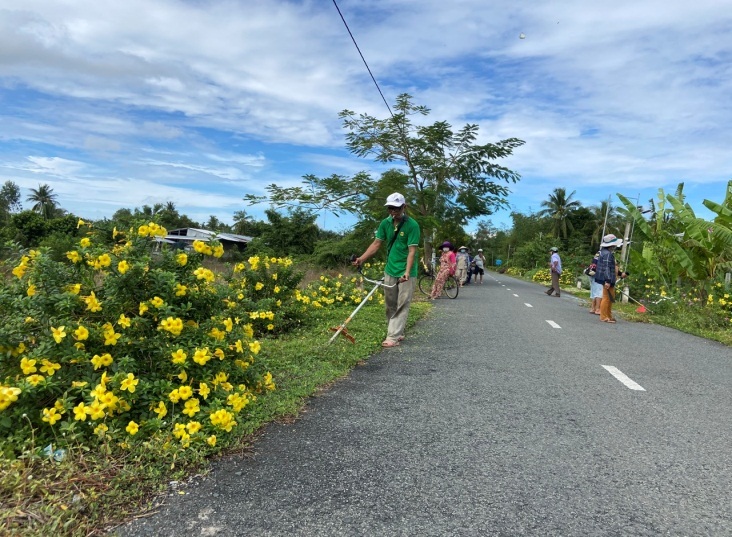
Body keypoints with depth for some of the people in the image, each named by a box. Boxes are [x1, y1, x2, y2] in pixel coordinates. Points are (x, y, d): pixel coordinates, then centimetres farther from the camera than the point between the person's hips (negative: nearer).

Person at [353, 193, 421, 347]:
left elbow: (412, 251, -19)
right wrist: (362, 258, -8)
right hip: (390, 270, 6)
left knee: (402, 305, -5)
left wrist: (407, 272, -30)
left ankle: (393, 337, -5)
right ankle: (397, 333, 24)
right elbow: (376, 243, 6)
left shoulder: (412, 225, -15)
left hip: (406, 272, -6)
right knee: (390, 305, 12)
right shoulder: (385, 223, 1)